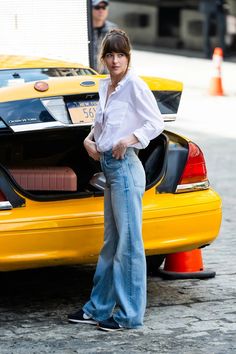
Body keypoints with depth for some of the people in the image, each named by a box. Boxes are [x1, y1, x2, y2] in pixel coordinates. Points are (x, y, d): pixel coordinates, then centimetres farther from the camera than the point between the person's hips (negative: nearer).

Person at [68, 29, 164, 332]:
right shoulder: (104, 87, 14)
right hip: (109, 167, 9)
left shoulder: (134, 85, -8)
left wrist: (129, 139, -22)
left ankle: (129, 314, 0)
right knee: (111, 242, 14)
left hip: (125, 166, -8)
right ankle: (98, 309, 21)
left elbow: (156, 123, -12)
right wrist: (90, 140, 9)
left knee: (128, 242, -5)